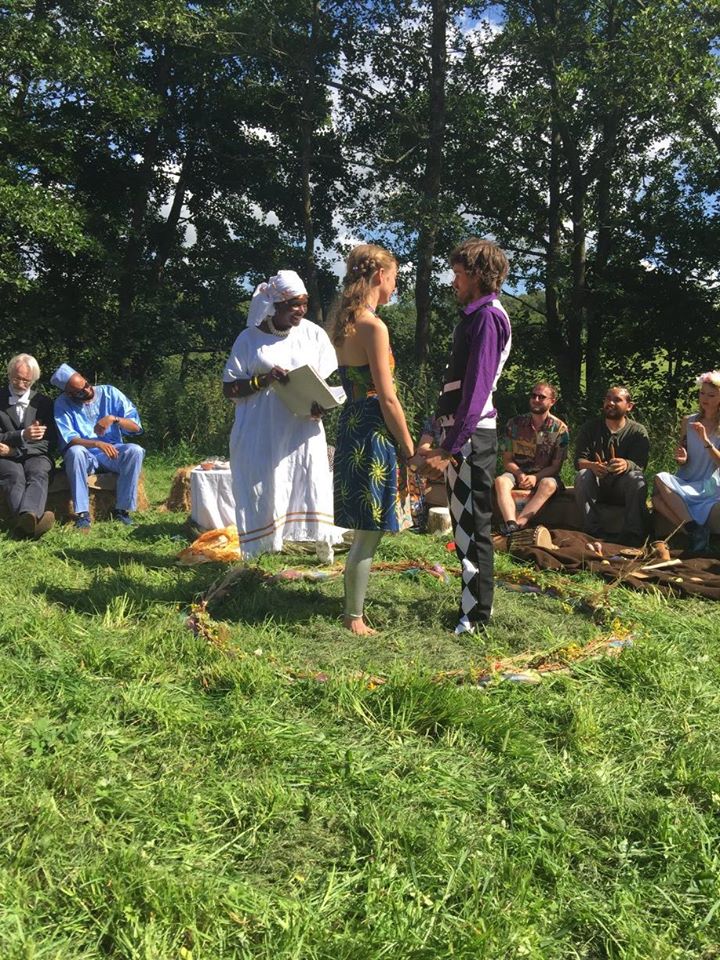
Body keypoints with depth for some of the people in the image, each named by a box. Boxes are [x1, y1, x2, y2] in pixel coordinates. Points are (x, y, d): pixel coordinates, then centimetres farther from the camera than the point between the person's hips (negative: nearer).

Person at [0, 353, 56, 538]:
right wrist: (21, 436, -17)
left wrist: (15, 450, -7)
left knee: (38, 474, -35)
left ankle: (27, 518, -64)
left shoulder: (44, 403, 14)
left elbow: (50, 442, 7)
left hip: (35, 455, 1)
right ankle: (31, 521, -65)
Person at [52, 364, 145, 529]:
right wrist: (97, 443, -35)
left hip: (111, 453, 1)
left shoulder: (109, 393, -3)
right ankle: (82, 514, -31)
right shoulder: (62, 404, -7)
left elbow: (136, 426, -6)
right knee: (75, 452, -35)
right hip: (84, 456, -1)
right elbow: (69, 439, -18)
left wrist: (114, 419, -26)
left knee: (135, 451, -28)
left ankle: (122, 509, -22)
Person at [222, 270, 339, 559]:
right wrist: (263, 380, -16)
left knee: (312, 483, -5)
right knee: (261, 489, -1)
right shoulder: (250, 338, 2)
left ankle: (323, 546, 3)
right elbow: (229, 389, 1)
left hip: (303, 429, 1)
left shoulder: (313, 334, 6)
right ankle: (259, 554, 5)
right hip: (260, 434, -1)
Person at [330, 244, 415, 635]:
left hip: (352, 424, 10)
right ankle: (354, 618, 10)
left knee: (365, 530, 18)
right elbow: (387, 398, -17)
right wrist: (408, 446, -7)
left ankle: (354, 607, 28)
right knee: (369, 533, 0)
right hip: (373, 431, -10)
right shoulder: (373, 326, -16)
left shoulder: (344, 322, 12)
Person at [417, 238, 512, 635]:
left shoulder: (488, 316, -12)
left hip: (472, 436, -10)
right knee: (465, 522, 16)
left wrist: (451, 446, -23)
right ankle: (475, 604, 27)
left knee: (471, 523, -4)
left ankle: (476, 614, 4)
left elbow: (477, 387, -20)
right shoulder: (474, 316, 18)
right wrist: (444, 440, 20)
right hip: (461, 432, 10)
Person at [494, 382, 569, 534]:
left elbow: (556, 466, -4)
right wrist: (519, 474, -19)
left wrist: (535, 477, -22)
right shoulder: (514, 423, 0)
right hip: (518, 473, 2)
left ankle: (519, 523, -49)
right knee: (500, 481, -31)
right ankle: (511, 523, -52)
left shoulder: (560, 429, -4)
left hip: (544, 475, -1)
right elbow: (507, 460, 2)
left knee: (549, 484, -36)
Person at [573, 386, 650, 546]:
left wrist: (626, 465, -41)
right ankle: (596, 533, -33)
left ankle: (633, 537, -30)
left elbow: (640, 464, -15)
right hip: (596, 487, 1)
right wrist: (592, 466, -33)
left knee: (637, 478, -31)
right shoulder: (589, 428, 5)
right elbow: (579, 460, -7)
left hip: (623, 488, -1)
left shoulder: (638, 431, 0)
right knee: (582, 475, -29)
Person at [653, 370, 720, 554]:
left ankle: (695, 530, -26)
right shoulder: (688, 422, 12)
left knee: (661, 480, -30)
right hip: (686, 482, 4)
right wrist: (682, 459, -7)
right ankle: (695, 532, -25)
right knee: (658, 499, -31)